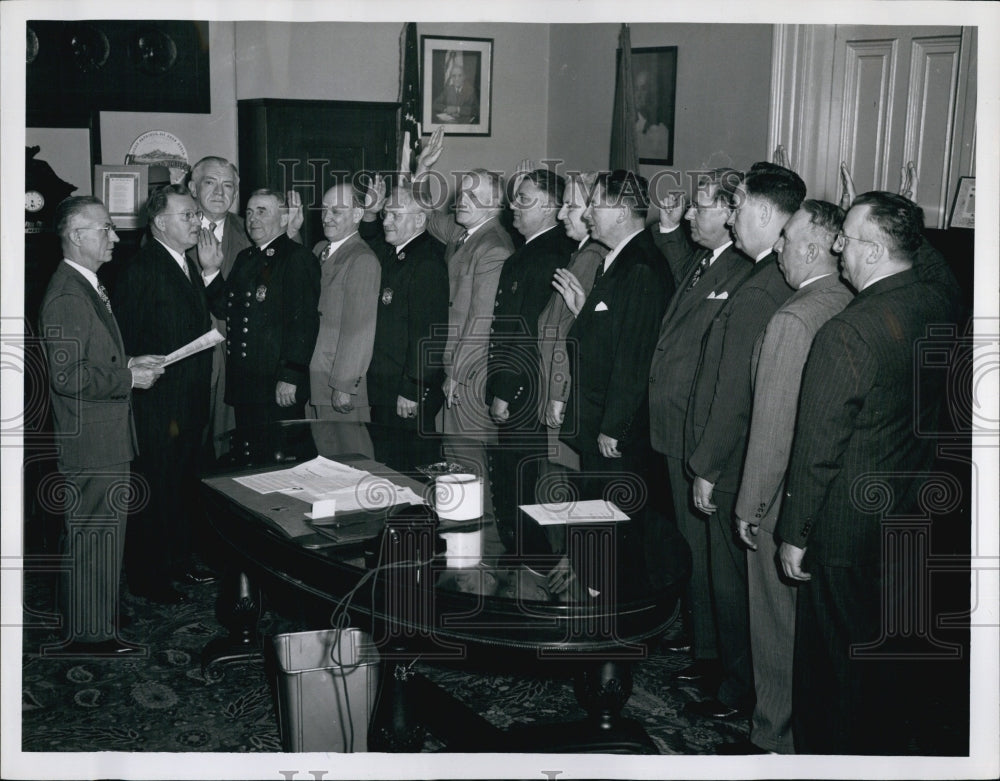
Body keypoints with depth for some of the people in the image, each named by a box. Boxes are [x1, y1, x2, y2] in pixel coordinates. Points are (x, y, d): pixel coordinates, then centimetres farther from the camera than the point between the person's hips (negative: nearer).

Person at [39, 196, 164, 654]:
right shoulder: (66, 296, -19)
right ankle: (92, 634, 9)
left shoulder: (86, 287, 14)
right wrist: (129, 379, -18)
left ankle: (84, 622, 31)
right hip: (92, 443, -11)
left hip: (103, 436, 11)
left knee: (85, 535, 19)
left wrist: (129, 364, 10)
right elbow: (68, 376, -25)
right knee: (96, 535, -2)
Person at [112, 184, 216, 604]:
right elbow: (123, 344, -19)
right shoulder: (140, 269, -16)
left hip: (190, 405, 9)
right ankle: (146, 574, 16)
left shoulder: (188, 266, 12)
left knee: (184, 486, 19)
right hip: (157, 407, -9)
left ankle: (179, 560, 34)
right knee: (155, 490, 2)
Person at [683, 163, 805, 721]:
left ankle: (740, 694, 22)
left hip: (740, 470, -9)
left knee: (733, 582, 7)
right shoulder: (796, 284, 3)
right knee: (755, 580, 21)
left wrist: (707, 469, -13)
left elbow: (734, 395, -23)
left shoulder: (755, 296, -24)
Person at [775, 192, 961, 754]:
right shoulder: (942, 307, -5)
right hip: (912, 513, 7)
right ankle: (889, 751, 40)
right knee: (894, 653, 23)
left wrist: (795, 534, -10)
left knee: (835, 663, 10)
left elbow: (817, 448, -21)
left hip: (849, 527, -7)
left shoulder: (847, 334, -26)